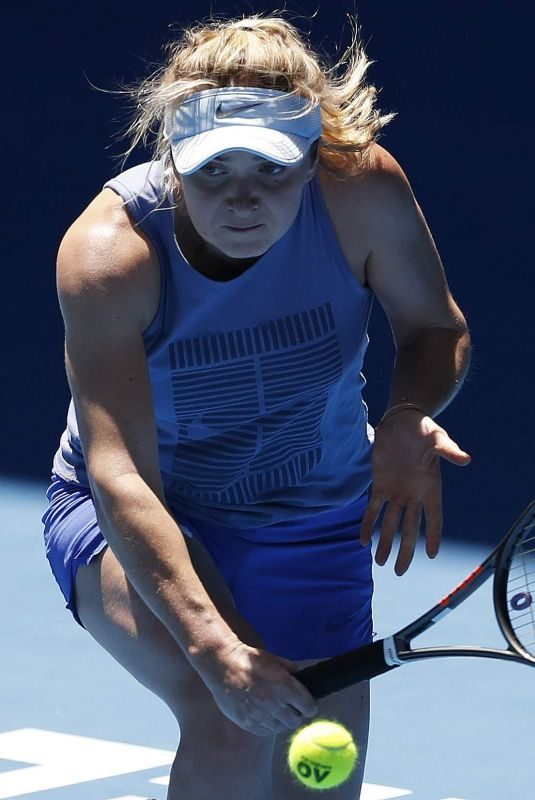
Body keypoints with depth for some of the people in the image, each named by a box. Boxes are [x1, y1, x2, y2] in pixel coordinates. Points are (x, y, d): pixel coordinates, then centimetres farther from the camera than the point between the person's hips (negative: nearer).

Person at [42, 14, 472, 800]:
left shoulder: (364, 190, -22)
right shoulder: (109, 251, -30)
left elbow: (437, 327, -3)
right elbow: (122, 477, -36)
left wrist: (410, 417, -27)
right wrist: (211, 642, -50)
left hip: (316, 526, 4)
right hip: (136, 523, -4)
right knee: (229, 726, -32)